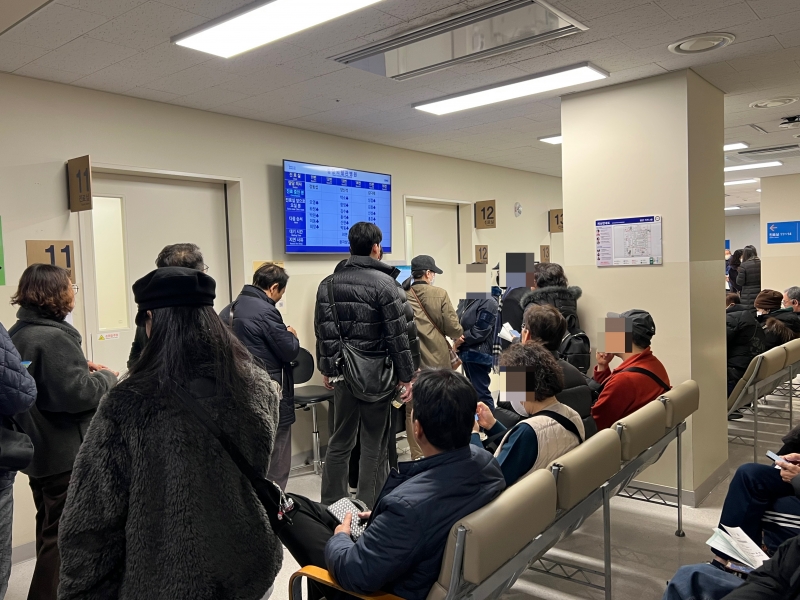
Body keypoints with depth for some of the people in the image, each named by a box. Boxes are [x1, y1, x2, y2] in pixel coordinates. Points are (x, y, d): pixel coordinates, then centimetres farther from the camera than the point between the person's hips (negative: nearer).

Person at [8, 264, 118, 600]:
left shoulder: (18, 333, 7)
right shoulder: (53, 337, -24)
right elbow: (79, 393, -27)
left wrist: (82, 368, 7)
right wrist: (106, 377, -9)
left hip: (38, 449, 10)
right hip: (65, 453, -10)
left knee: (50, 529, 24)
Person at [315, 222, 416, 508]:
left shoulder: (328, 283, 5)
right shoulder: (385, 283, -11)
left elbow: (322, 330, 7)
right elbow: (398, 334, -12)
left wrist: (327, 369, 16)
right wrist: (406, 376, -6)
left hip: (342, 372, 5)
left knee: (340, 440, 16)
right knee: (374, 445, 6)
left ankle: (331, 505, 24)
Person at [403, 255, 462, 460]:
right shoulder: (439, 294, -7)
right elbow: (454, 329, -7)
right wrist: (458, 335, 14)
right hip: (437, 360, -1)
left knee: (413, 412, 8)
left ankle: (418, 458, 10)